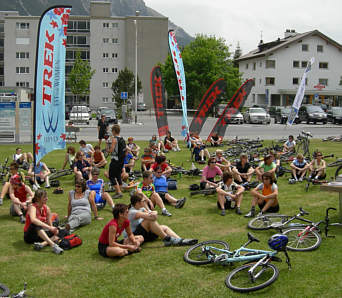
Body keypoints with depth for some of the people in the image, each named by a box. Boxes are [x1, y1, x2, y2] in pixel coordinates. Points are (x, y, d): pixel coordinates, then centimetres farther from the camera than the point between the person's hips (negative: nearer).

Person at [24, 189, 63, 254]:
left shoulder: (46, 208, 2)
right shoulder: (32, 207, -16)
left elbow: (50, 224, 2)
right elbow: (33, 220, -38)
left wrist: (52, 229, -23)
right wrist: (49, 227, -43)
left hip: (41, 233, 7)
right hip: (29, 235, -6)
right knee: (36, 225, -37)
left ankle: (42, 244, -36)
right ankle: (53, 245, -50)